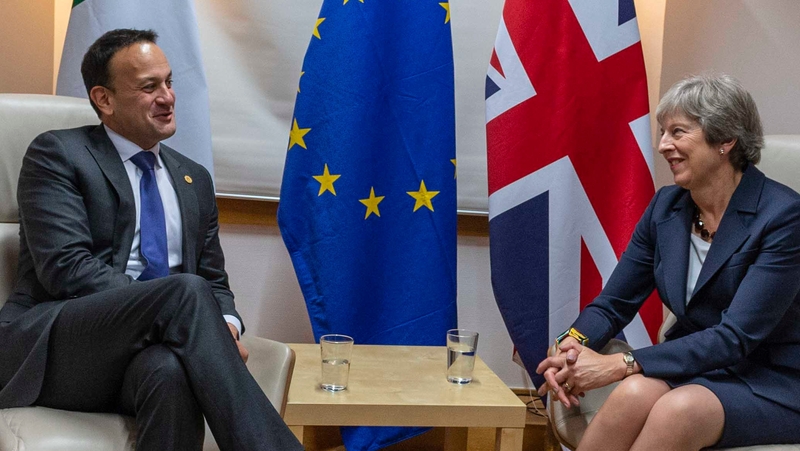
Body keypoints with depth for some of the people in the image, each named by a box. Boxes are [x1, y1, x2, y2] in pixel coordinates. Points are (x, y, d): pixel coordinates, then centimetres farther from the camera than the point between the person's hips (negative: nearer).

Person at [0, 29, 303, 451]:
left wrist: (225, 326, -5)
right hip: (56, 348, -3)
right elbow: (66, 267, -11)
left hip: (147, 355, 4)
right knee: (186, 290, -33)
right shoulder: (57, 154, 3)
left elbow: (213, 281, 21)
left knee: (172, 372, -36)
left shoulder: (195, 179, 21)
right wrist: (178, 307, -20)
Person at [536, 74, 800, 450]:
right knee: (635, 392, -31)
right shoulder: (666, 206, 2)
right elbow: (613, 303, 5)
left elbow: (735, 337, -22)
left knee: (679, 408, -35)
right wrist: (571, 346, -19)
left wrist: (620, 364, -28)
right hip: (691, 367, 4)